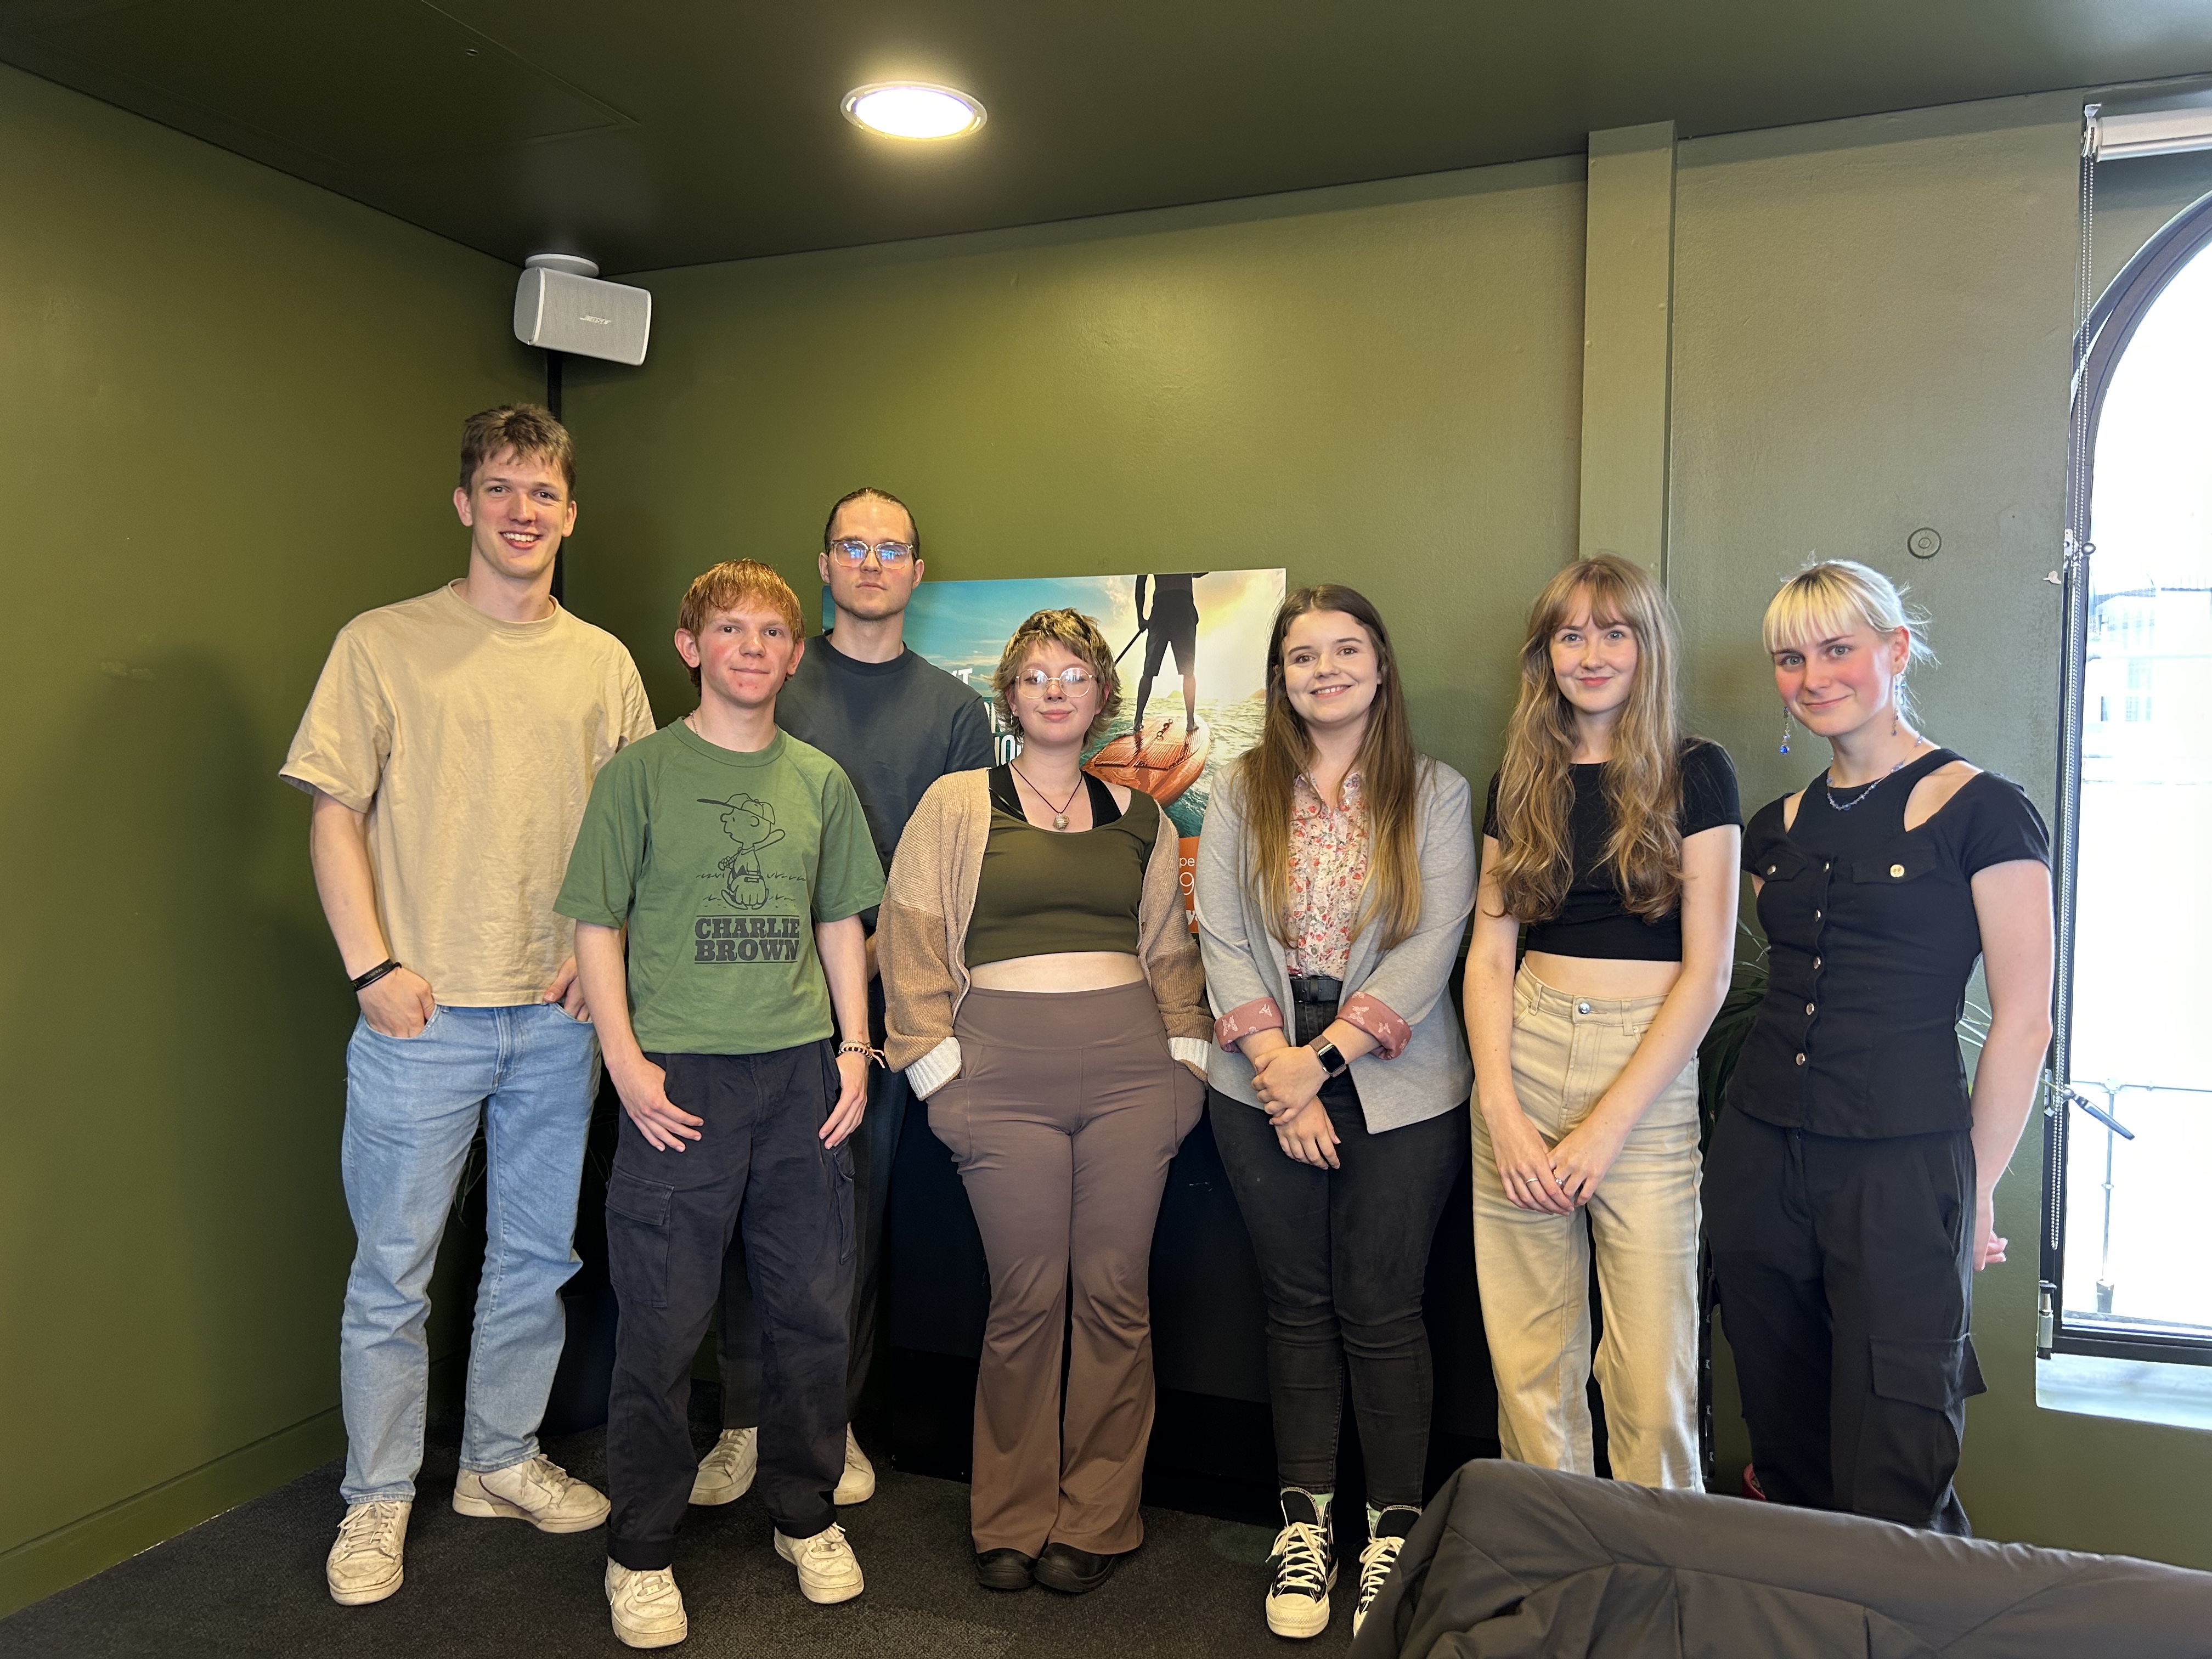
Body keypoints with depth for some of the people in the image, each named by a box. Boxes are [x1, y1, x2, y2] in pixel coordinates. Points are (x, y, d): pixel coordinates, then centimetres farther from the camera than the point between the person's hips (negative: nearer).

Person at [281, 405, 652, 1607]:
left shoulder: (604, 664, 9)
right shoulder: (383, 644, -1)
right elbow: (335, 816, -3)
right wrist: (374, 966, -11)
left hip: (558, 1015, 4)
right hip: (423, 1013, -3)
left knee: (537, 1255, 14)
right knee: (392, 1270, 6)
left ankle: (502, 1460, 33)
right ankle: (377, 1499, 24)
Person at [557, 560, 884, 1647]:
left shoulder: (820, 780, 10)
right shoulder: (641, 773, 0)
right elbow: (598, 927, -1)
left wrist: (854, 1047, 6)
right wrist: (626, 1059, -10)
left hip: (800, 1074, 3)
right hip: (679, 1078, -3)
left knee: (813, 1310, 10)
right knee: (663, 1323, 3)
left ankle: (806, 1516, 30)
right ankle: (642, 1553, 21)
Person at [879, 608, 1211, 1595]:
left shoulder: (1138, 817, 14)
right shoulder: (956, 804, 6)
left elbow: (1170, 948, 18)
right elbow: (911, 941, 4)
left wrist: (1183, 1054, 8)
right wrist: (939, 1065, -3)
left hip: (1129, 1068, 2)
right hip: (1005, 1067, -2)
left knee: (1115, 1293, 4)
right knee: (1026, 1297, 1)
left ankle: (1095, 1522, 19)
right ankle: (1011, 1522, 19)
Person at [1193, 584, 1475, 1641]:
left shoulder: (1434, 792, 2)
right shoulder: (1241, 791, 6)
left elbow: (1433, 944, -7)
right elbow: (1221, 937, 0)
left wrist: (1324, 1056, -14)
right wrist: (1278, 1066, -11)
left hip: (1397, 1088, -1)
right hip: (1264, 1087, 2)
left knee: (1380, 1308, 4)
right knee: (1297, 1303, 11)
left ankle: (1395, 1530, 19)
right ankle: (1303, 1520, 24)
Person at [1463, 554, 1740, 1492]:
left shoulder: (1693, 774, 0)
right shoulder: (1521, 782, 11)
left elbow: (1706, 970, -5)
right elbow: (1489, 956, 8)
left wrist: (1607, 1125, -11)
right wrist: (1500, 1109, -6)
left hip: (1648, 1072, -3)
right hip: (1524, 1062, 3)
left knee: (1651, 1378, -1)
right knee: (1529, 1367, 8)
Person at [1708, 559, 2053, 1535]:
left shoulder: (1982, 812, -5)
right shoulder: (1778, 828, 11)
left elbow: (2023, 1021, -6)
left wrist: (1977, 1188, -4)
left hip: (1905, 1167, -5)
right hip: (1762, 1154, 5)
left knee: (1892, 1479, 2)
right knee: (1784, 1446, 14)